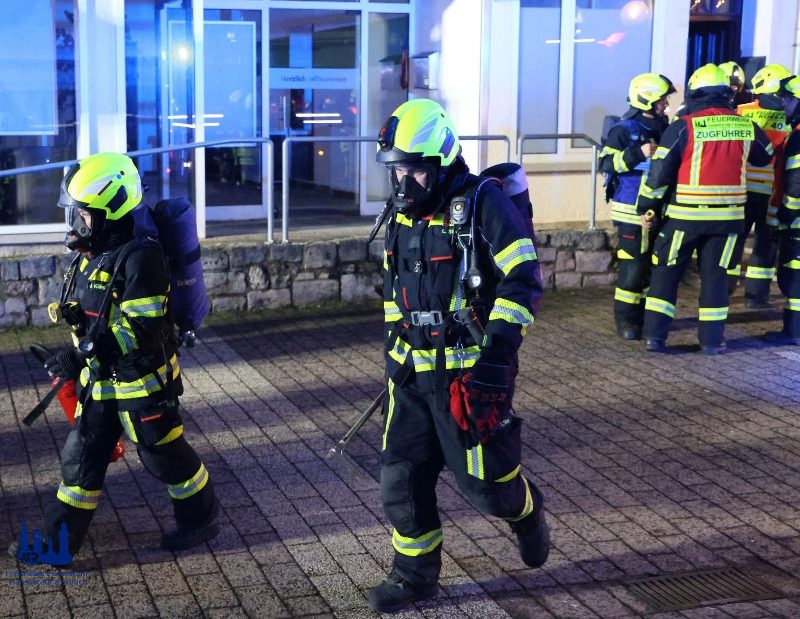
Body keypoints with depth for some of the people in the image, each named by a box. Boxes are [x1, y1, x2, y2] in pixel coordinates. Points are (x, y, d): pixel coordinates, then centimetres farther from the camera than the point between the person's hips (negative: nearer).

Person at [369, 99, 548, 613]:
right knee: (401, 477, 5)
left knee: (485, 478, 2)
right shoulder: (402, 214, 10)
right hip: (414, 371, 6)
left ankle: (528, 515, 36)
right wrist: (396, 347, 21)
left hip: (471, 370, -6)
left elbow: (523, 280, -17)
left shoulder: (481, 204, -13)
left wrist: (498, 353, -23)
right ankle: (416, 575, 23)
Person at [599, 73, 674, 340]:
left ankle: (646, 314, 23)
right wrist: (638, 153, -24)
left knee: (655, 264, 12)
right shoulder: (624, 130, -10)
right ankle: (625, 319, 3)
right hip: (633, 210, -7)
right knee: (633, 266, -6)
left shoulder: (663, 127, 10)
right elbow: (606, 163, -16)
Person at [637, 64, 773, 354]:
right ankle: (712, 339, 14)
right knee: (715, 276, 12)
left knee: (666, 272, 9)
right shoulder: (746, 127, -1)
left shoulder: (683, 127, -10)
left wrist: (647, 208, 1)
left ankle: (655, 335, 7)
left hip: (684, 215, -2)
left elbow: (659, 172, -10)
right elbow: (765, 156, 20)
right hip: (727, 216, 2)